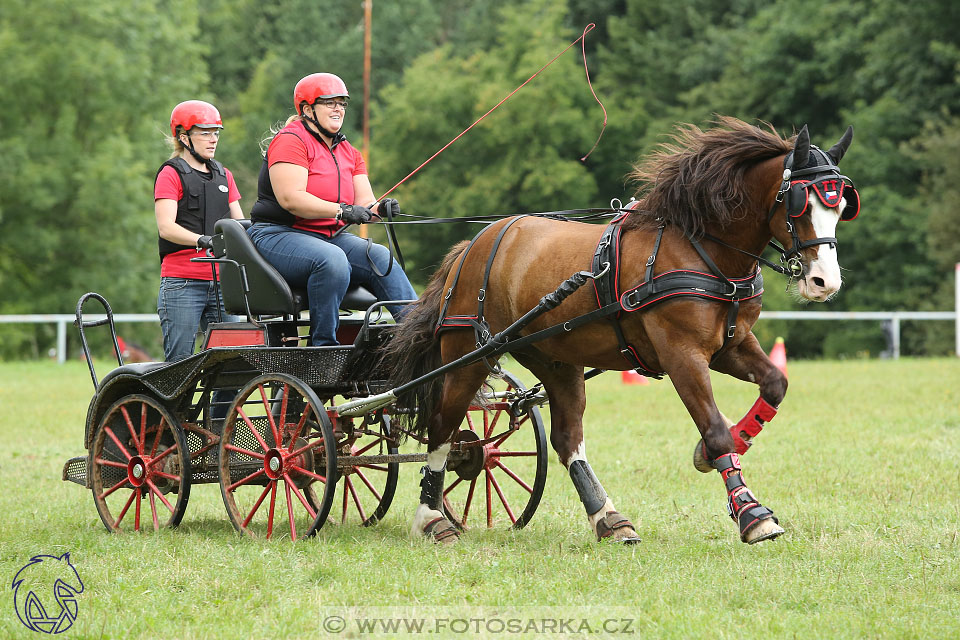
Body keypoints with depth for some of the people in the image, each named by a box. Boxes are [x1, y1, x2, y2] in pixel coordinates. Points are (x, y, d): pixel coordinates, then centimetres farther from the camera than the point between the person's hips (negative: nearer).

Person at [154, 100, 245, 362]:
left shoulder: (224, 175, 19)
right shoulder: (171, 173, 0)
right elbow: (166, 227, -12)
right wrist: (202, 240, -29)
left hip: (220, 281, 5)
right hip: (182, 283, -5)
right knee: (179, 361, -7)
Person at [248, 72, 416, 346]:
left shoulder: (349, 153, 17)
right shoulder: (290, 141, -9)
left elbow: (364, 202, 8)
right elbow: (290, 198, -21)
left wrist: (379, 208, -16)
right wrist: (341, 210, -28)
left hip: (330, 236, 7)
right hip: (277, 235, -7)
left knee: (380, 257, -18)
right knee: (332, 260, -36)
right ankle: (323, 347, -31)